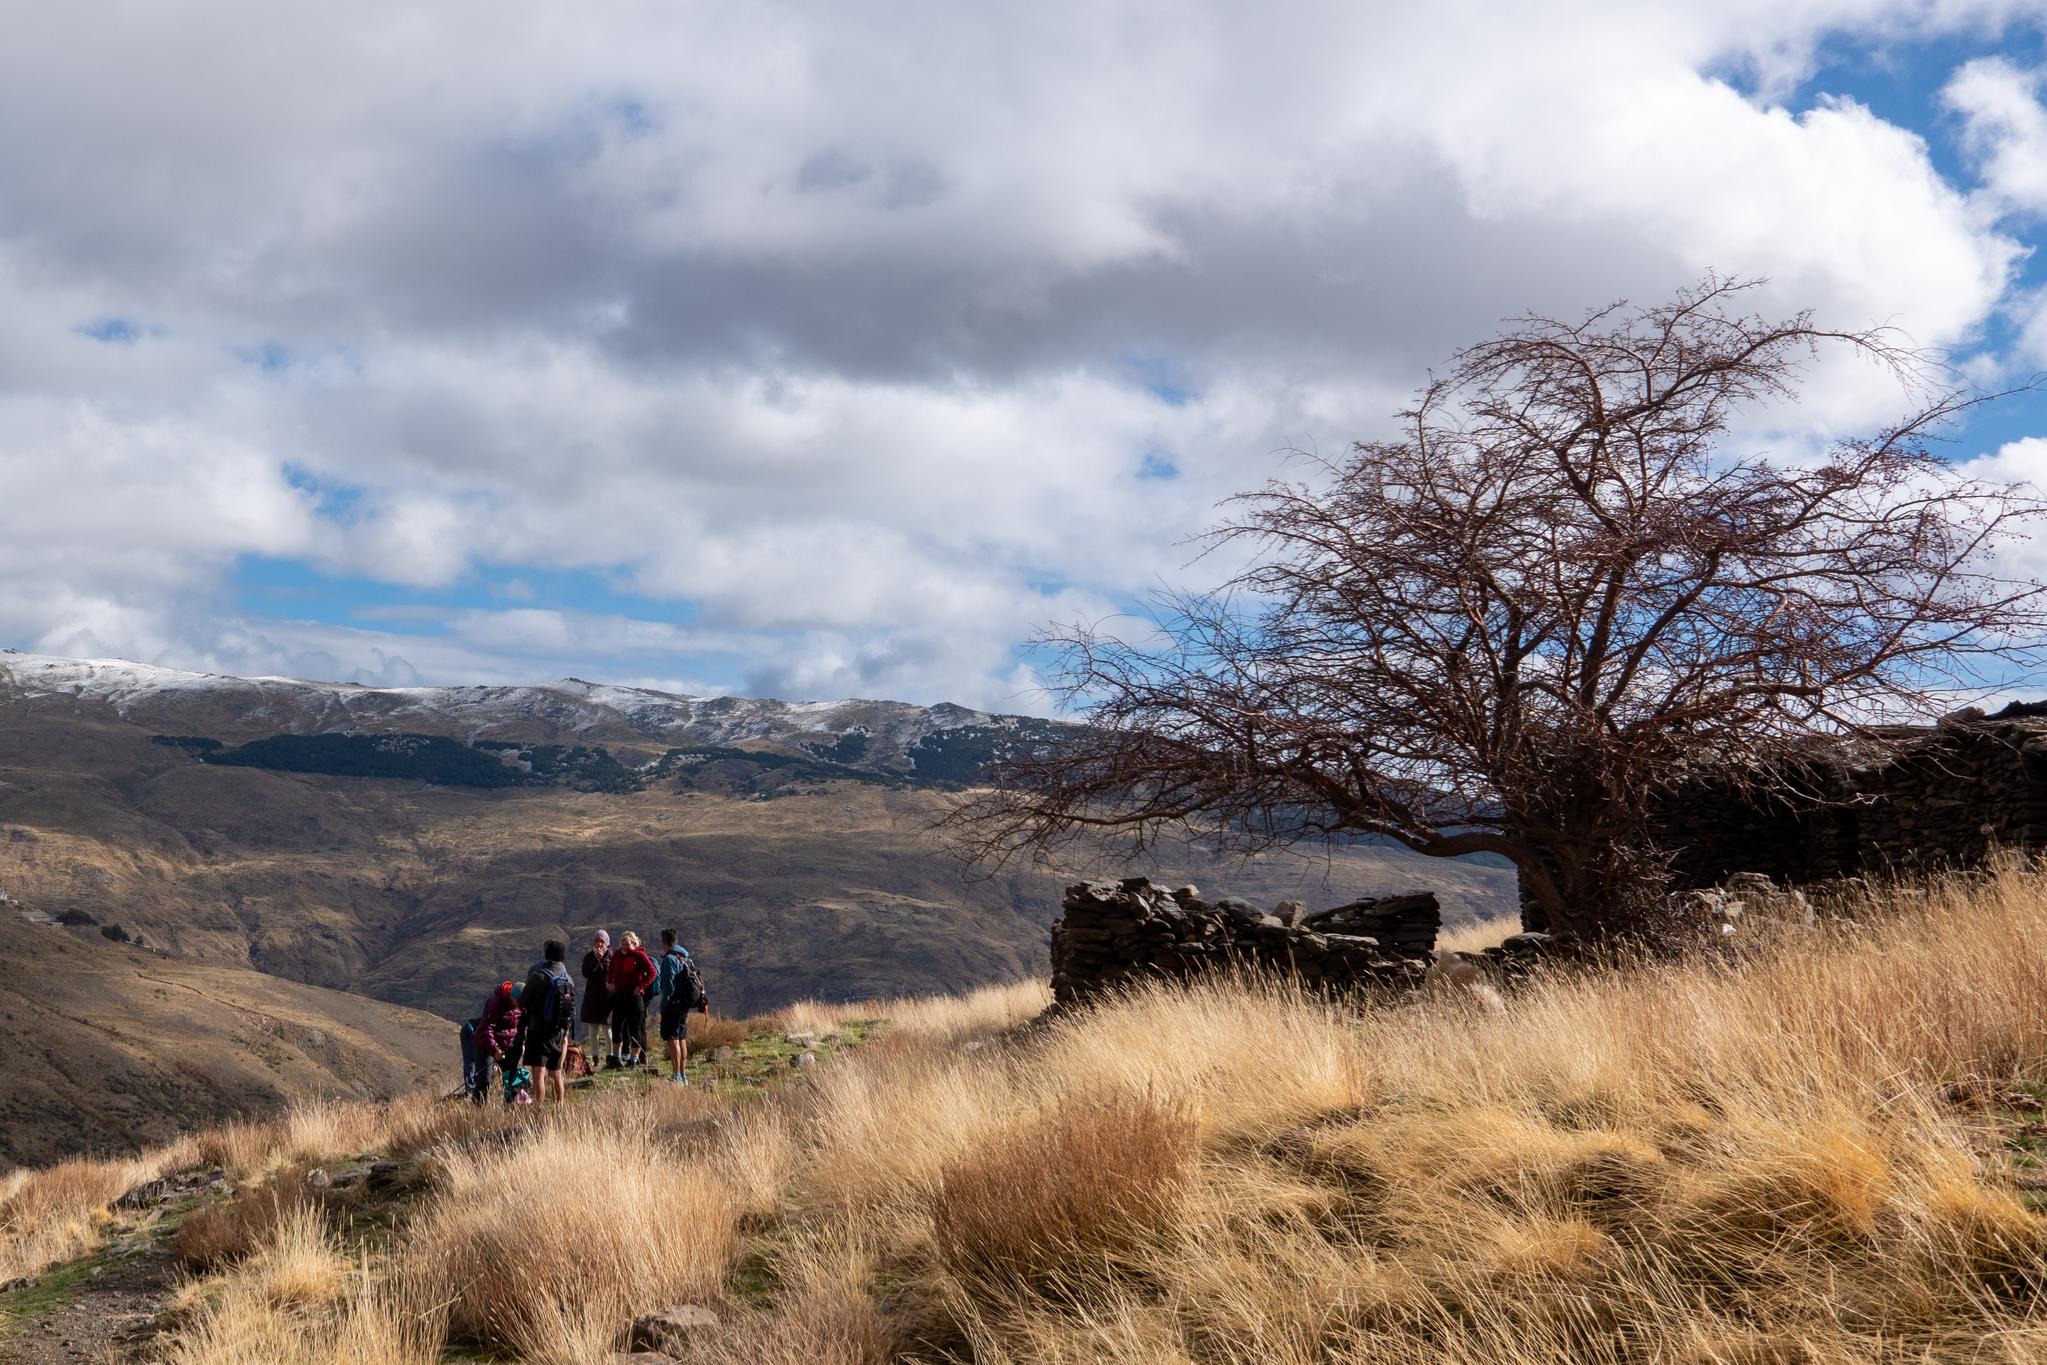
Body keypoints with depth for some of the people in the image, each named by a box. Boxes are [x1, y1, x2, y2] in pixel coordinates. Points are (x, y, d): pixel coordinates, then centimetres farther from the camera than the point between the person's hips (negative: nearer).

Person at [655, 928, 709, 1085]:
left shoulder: (670, 959, -13)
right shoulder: (685, 958, 15)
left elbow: (669, 984, -18)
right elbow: (694, 980, 17)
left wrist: (664, 1004, -15)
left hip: (673, 1004, -9)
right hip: (685, 1004, 9)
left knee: (672, 1039, -9)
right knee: (682, 1039, 14)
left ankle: (677, 1076, -13)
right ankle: (683, 1075, 18)